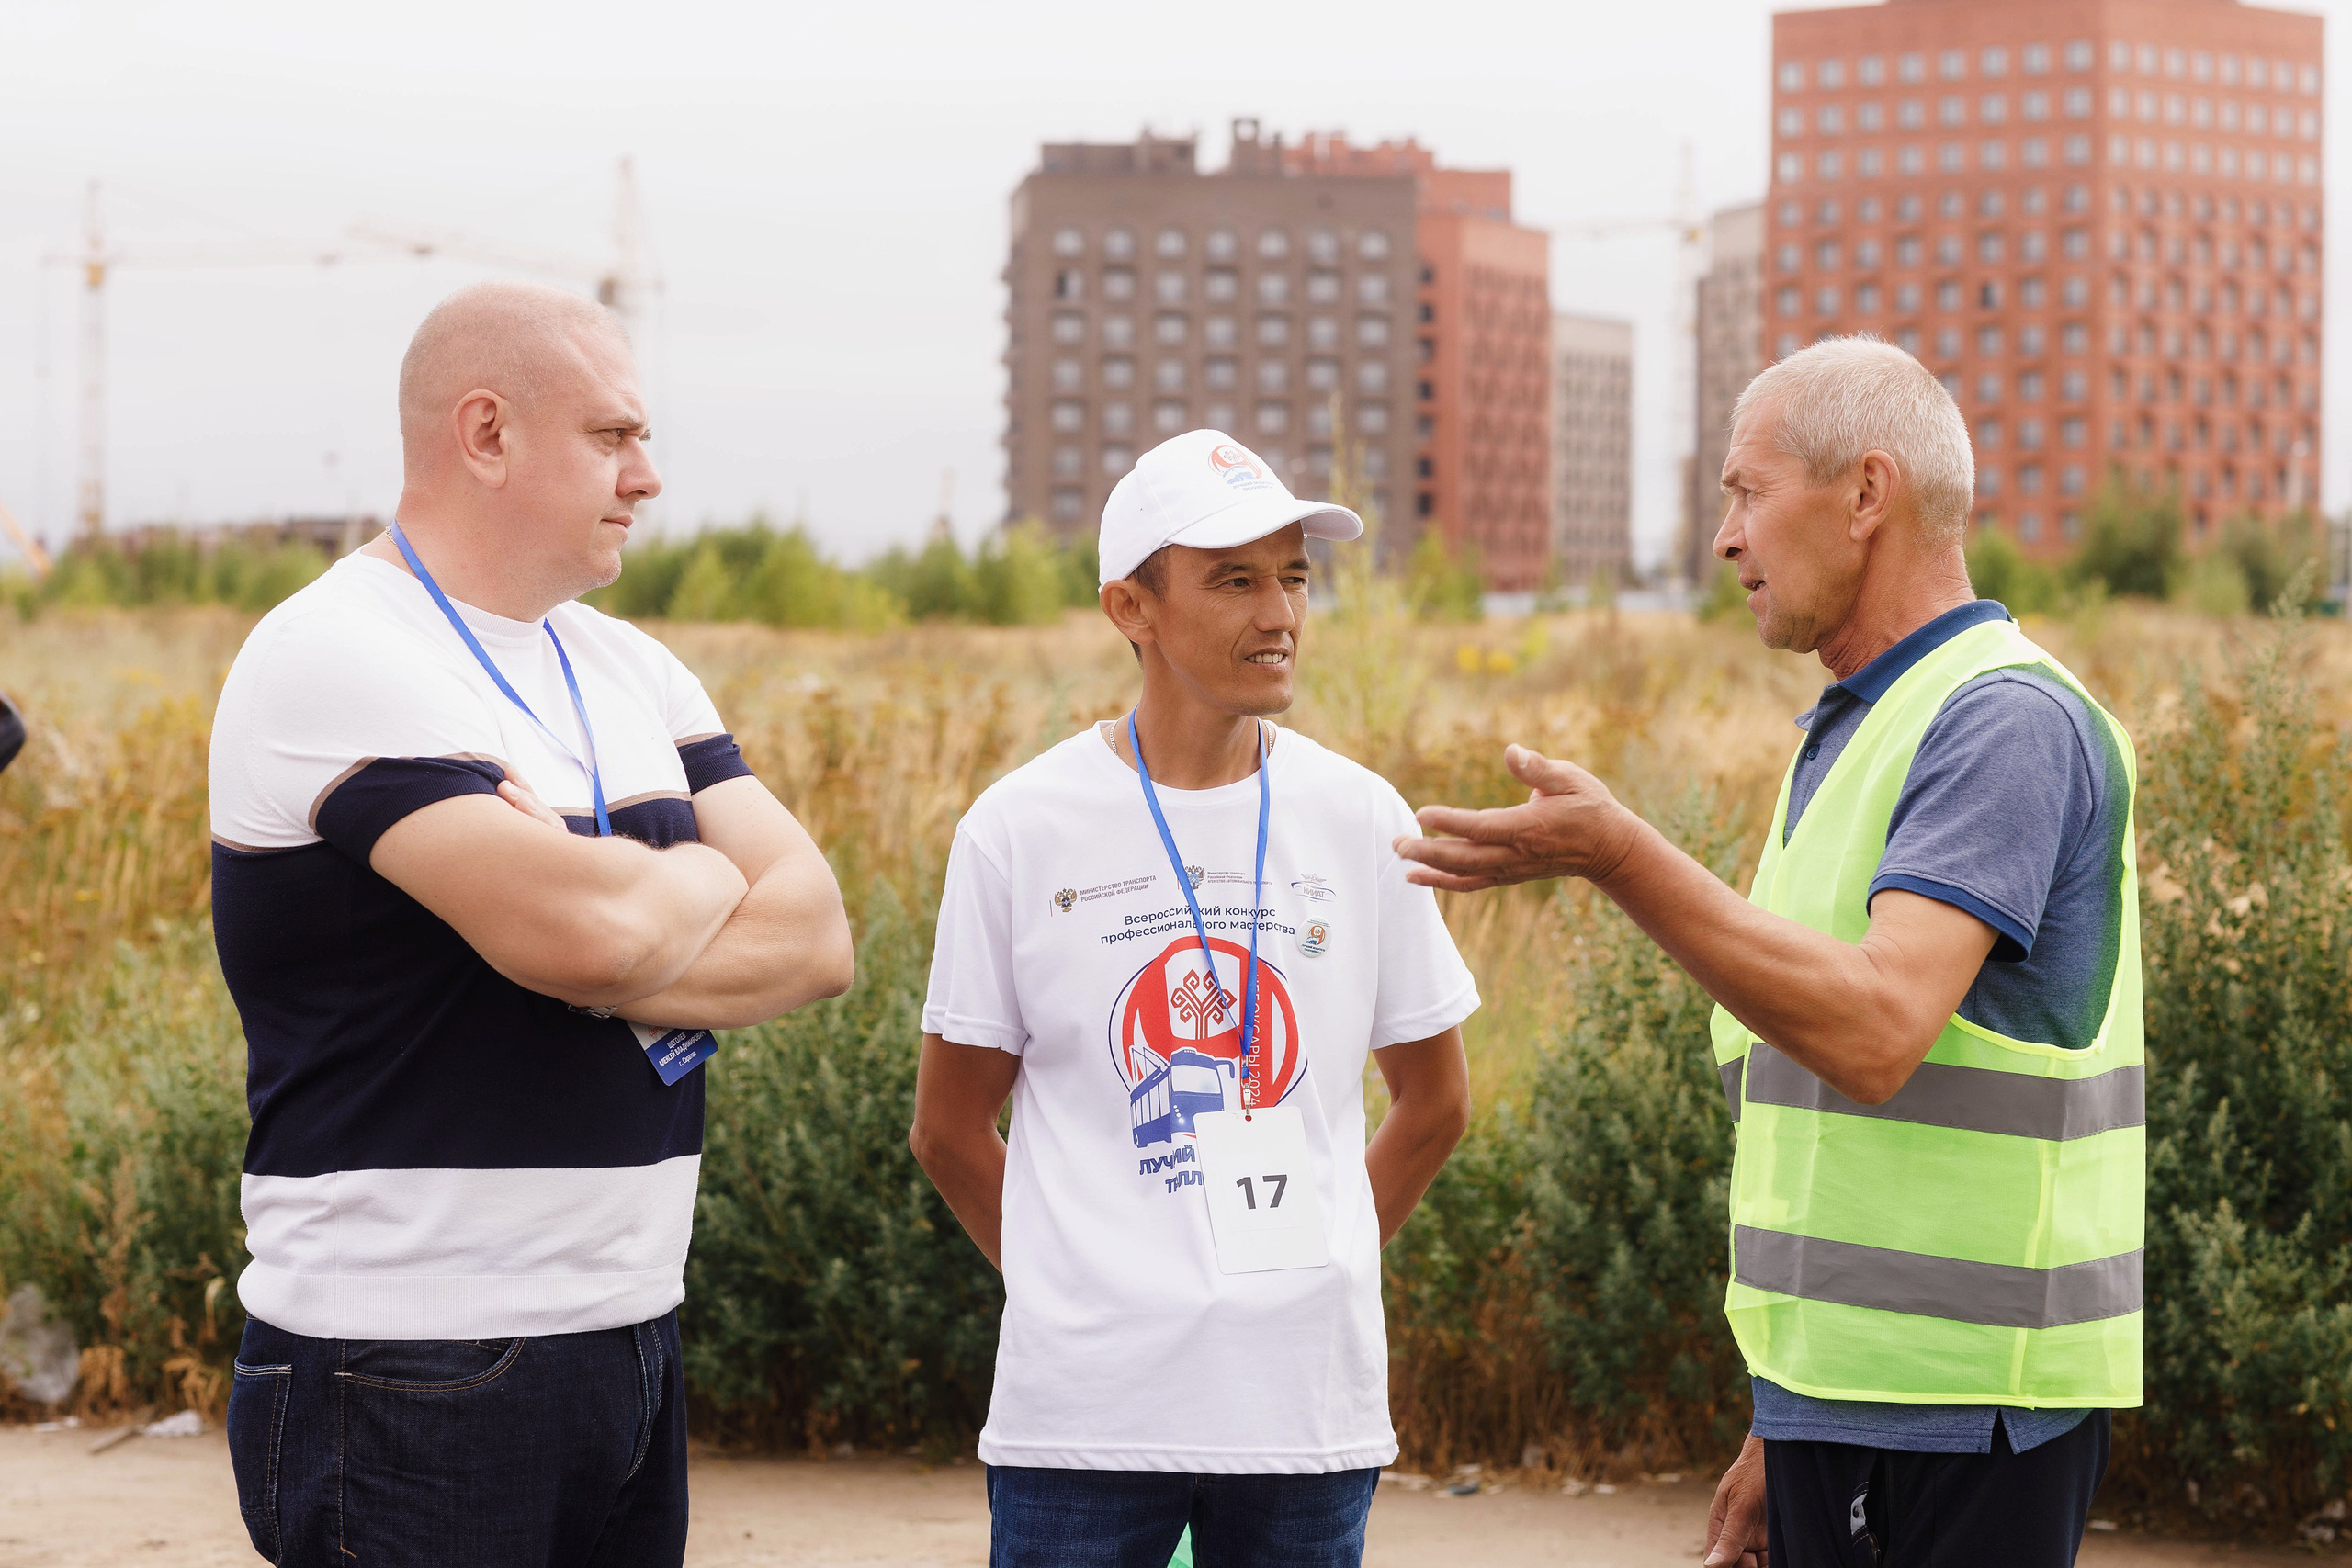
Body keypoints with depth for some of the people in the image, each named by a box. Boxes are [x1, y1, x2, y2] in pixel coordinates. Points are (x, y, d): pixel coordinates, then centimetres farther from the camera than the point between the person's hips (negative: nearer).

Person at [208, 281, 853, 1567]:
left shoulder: (632, 672, 14)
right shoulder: (334, 661, -12)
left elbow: (816, 937, 4)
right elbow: (583, 929, -23)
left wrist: (614, 934, -13)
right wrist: (705, 879, -1)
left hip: (627, 1338, 7)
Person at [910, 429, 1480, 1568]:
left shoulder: (1359, 820, 4)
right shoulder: (1020, 830, -1)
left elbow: (1434, 1103, 15)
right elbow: (950, 1129, 7)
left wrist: (1307, 1272, 10)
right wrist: (1091, 1294, 4)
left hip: (1309, 1400, 2)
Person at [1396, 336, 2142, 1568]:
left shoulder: (2005, 723, -13)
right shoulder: (1848, 737, 19)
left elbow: (1876, 1034, -27)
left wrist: (1616, 856, -29)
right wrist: (1781, 1428, 20)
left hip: (1961, 1416, -9)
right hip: (1839, 1404, 9)